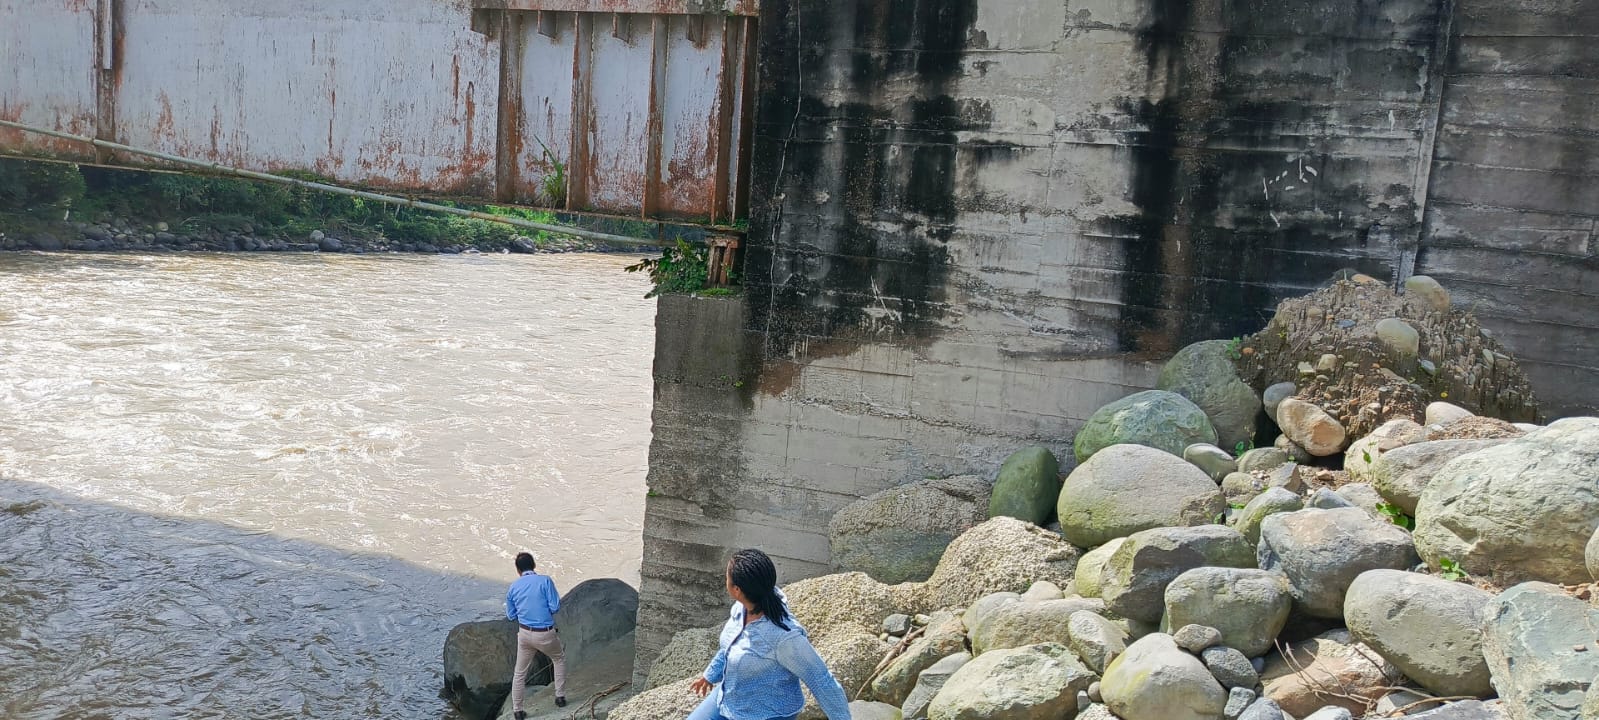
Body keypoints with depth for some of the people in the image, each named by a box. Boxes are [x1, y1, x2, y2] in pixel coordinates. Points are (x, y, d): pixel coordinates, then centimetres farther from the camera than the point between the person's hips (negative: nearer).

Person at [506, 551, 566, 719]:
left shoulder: (513, 588, 2)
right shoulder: (545, 581, -10)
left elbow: (511, 615, 11)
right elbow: (555, 607, -11)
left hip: (524, 634, 3)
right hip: (546, 635, -2)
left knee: (520, 672, 17)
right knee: (559, 660, 26)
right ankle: (560, 697, 25)